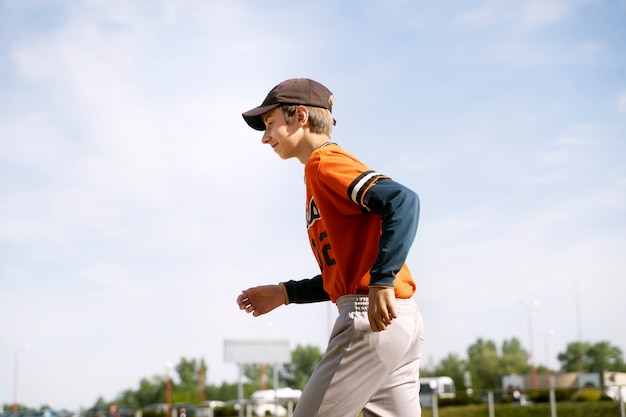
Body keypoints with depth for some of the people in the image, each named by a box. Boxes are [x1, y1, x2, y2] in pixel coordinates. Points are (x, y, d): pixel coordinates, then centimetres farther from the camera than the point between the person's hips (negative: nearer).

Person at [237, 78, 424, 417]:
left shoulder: (323, 162, -5)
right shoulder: (322, 172, 24)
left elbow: (403, 201, -21)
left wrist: (382, 281, -26)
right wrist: (286, 293, 18)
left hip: (376, 318, -10)